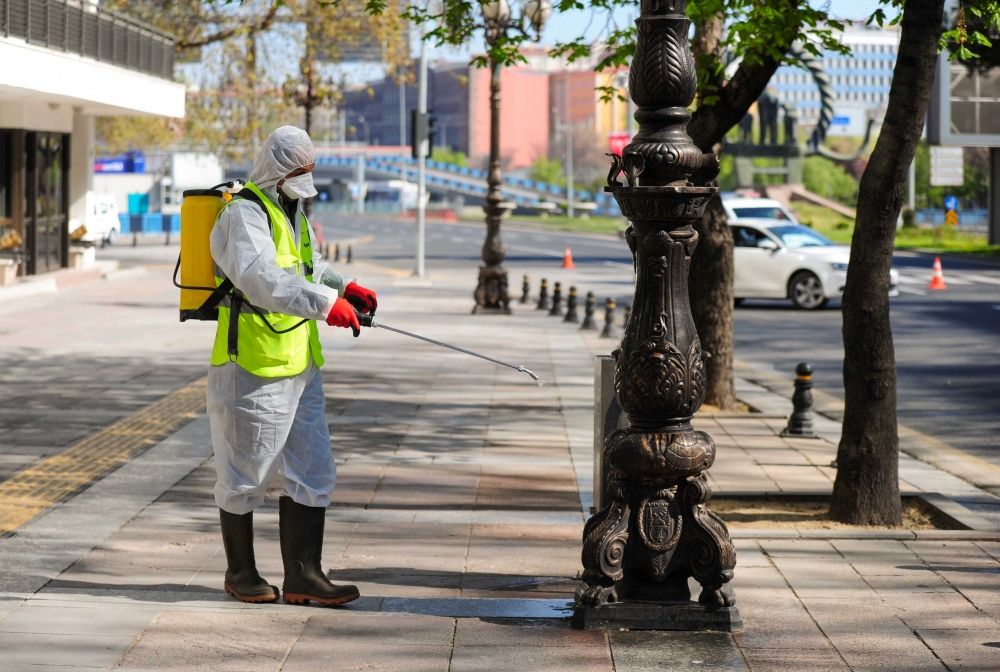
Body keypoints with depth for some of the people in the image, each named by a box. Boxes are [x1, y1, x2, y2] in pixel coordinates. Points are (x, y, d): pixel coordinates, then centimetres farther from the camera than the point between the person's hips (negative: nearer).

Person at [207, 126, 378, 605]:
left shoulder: (293, 211, 15)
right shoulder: (244, 215, -16)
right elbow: (262, 279, -32)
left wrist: (344, 286, 12)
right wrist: (324, 303, -38)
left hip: (299, 366, 9)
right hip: (252, 368, -9)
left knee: (312, 472, 7)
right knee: (245, 476, 4)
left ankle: (302, 575, 11)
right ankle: (240, 573, 18)